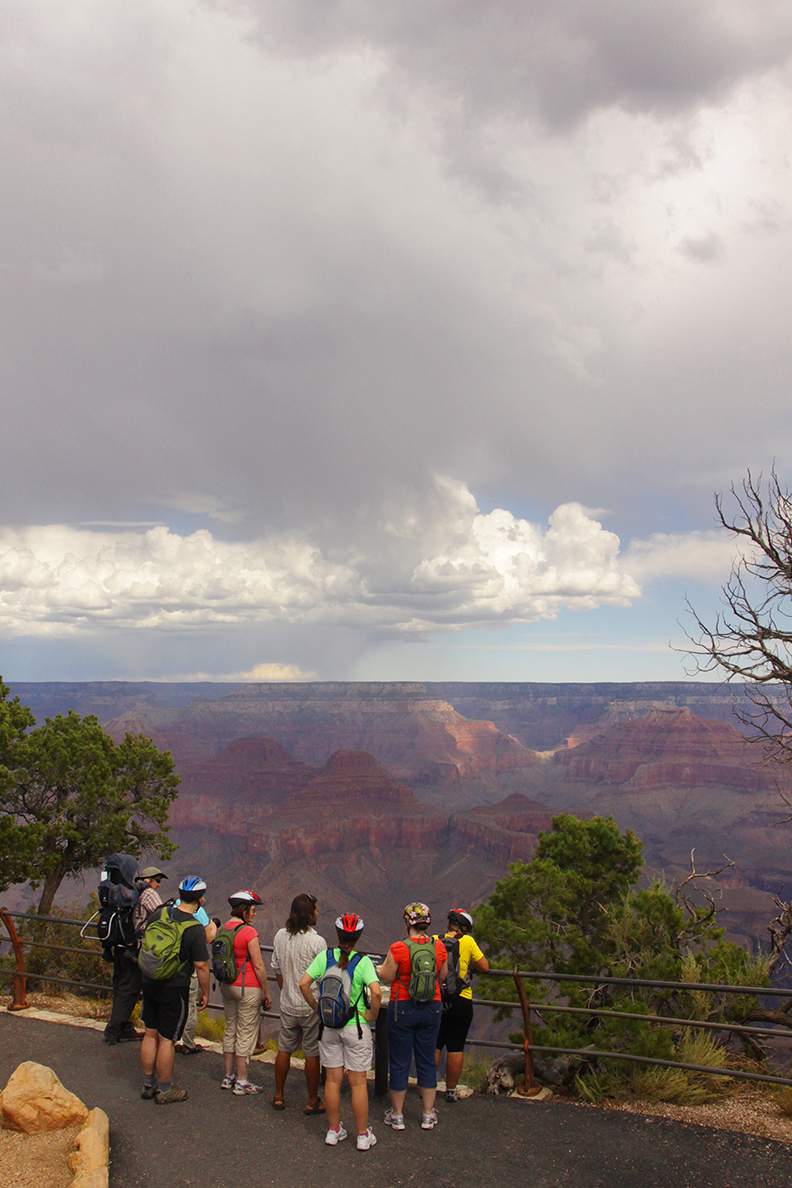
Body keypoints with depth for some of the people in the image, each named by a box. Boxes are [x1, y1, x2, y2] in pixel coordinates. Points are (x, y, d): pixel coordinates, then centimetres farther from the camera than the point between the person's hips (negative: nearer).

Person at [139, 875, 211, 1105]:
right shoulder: (195, 929, -19)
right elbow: (201, 967, -15)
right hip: (175, 989, -6)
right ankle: (165, 1091, 20)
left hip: (150, 982, 6)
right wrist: (205, 993, -1)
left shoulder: (160, 913, -3)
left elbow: (144, 946, 10)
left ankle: (148, 1086, 30)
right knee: (167, 1040, 6)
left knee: (150, 1035, 16)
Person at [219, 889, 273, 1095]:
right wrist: (266, 992, -7)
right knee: (246, 1034, 3)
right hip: (248, 987, -7)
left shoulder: (223, 928, 3)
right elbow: (258, 966, -16)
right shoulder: (248, 932, -18)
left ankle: (228, 1077, 27)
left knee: (230, 1030, 18)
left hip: (227, 985, 8)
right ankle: (242, 1082, 11)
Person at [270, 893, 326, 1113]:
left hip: (288, 1004, 5)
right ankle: (312, 1101, 17)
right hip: (312, 1005, -5)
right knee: (312, 1053, 7)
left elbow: (277, 969, 8)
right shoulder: (317, 941, -19)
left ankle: (278, 1097, 27)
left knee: (284, 1049, 16)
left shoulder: (280, 936, -3)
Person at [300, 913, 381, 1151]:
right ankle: (363, 1135, 16)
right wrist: (373, 1015, -8)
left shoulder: (324, 956, -5)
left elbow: (303, 984, -9)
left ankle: (333, 1131, 24)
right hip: (356, 1027, -2)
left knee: (332, 1080, 13)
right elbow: (376, 991, -24)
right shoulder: (363, 961, -12)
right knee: (358, 1082, 8)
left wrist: (317, 1009, 3)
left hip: (328, 1026, 2)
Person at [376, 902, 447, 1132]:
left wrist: (383, 966, 10)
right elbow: (442, 977, 7)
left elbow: (387, 978, -9)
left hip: (402, 1008, -3)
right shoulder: (439, 947, -5)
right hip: (432, 1009, 3)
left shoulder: (398, 948, -17)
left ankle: (397, 1115, 21)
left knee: (399, 1063, 10)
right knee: (427, 1061, 15)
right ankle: (428, 1115, 23)